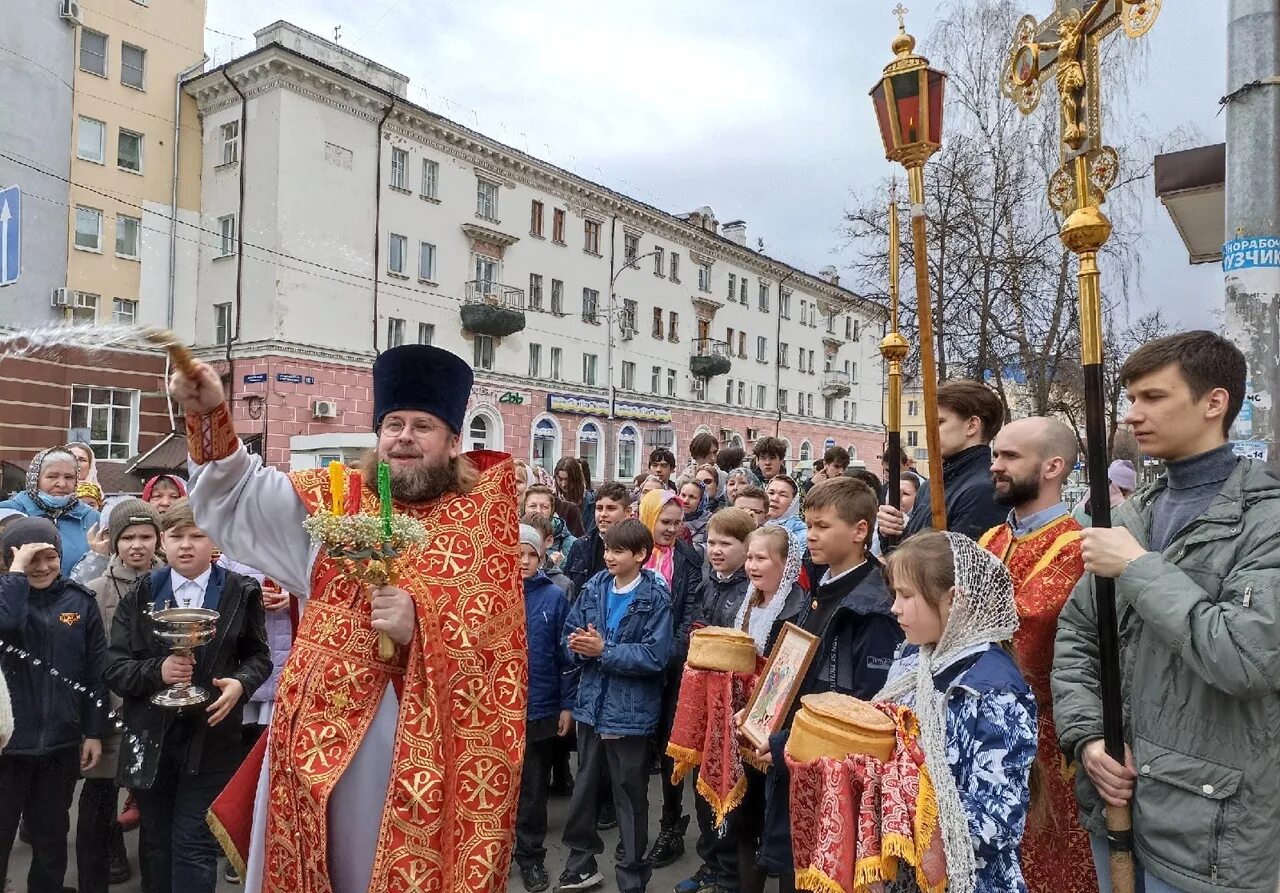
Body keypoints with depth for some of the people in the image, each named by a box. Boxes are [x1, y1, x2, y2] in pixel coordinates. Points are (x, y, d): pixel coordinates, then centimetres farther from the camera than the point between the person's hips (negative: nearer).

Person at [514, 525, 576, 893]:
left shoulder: (553, 596, -5)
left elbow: (566, 654, -1)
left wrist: (568, 705, -3)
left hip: (540, 708, 0)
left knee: (533, 788, 13)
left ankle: (531, 856, 29)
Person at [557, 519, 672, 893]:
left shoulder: (655, 597, -13)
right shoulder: (594, 587, 1)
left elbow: (655, 656, -20)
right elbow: (570, 634, 4)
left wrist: (603, 650, -21)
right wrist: (580, 647, -18)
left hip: (630, 710, -5)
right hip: (591, 703, 5)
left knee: (630, 794, 11)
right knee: (584, 786, 19)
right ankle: (581, 863, 39)